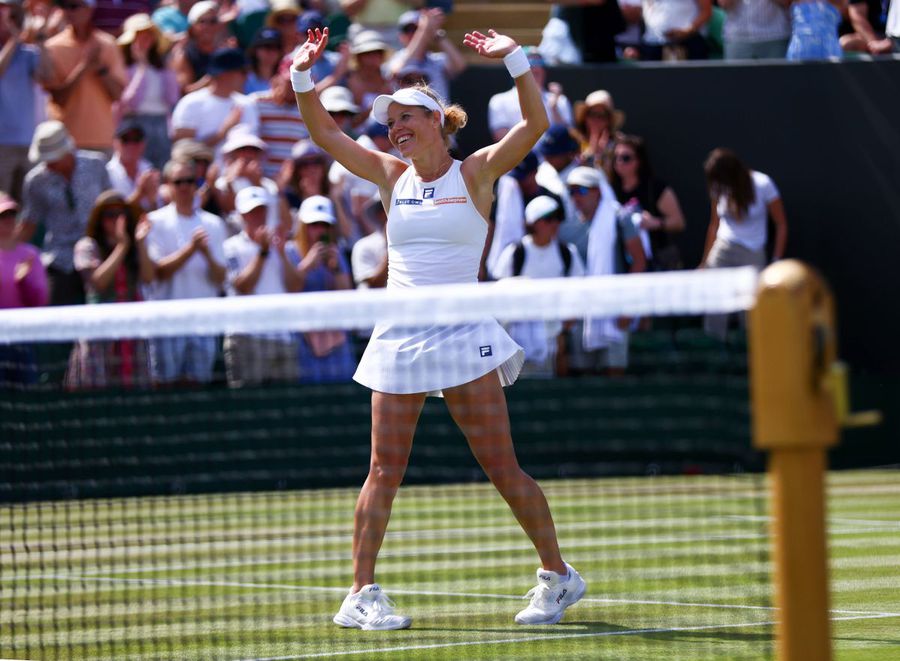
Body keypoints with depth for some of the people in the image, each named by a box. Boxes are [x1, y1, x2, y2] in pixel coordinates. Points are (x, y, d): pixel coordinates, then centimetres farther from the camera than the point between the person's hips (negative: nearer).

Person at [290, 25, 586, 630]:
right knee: (385, 472, 0)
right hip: (397, 337, 3)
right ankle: (362, 593, 4)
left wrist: (514, 58, -18)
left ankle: (558, 575, 9)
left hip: (462, 335, -3)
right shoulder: (393, 176, 11)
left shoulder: (475, 173, 0)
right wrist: (304, 78, 3)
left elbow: (535, 124, -11)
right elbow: (327, 134, 14)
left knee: (502, 466, -3)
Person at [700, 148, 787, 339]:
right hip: (722, 250, 3)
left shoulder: (762, 185, -9)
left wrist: (776, 262, -7)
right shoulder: (718, 190, 3)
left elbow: (781, 225, -3)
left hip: (752, 255, -3)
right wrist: (705, 261, 16)